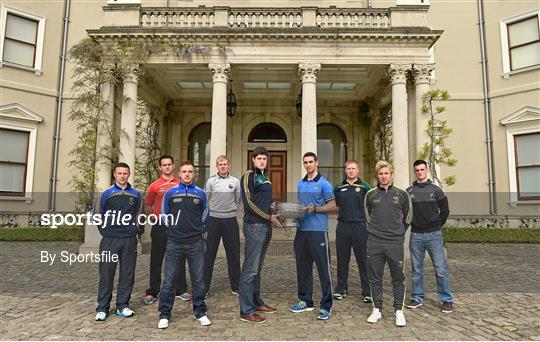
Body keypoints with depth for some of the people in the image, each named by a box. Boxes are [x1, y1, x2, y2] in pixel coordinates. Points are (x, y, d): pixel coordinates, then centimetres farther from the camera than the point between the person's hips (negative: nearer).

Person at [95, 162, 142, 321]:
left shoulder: (136, 194, 9)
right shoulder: (107, 194, 5)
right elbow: (98, 214, 10)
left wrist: (136, 229, 8)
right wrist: (105, 230, 6)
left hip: (129, 240, 2)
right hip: (110, 240, -1)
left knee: (127, 274, 6)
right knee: (106, 273, 2)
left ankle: (122, 305, 18)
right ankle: (102, 308, 13)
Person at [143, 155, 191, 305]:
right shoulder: (155, 185, 2)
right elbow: (147, 205, 9)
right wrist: (154, 216, -3)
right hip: (160, 226, -1)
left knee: (179, 259, 8)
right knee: (156, 260, 5)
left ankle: (181, 290, 20)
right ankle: (152, 292, 16)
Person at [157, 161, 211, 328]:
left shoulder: (201, 193, 7)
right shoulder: (170, 192, 5)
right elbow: (164, 215, 12)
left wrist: (197, 229, 11)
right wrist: (173, 229, 8)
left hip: (196, 243, 1)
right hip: (174, 243, 0)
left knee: (198, 280, 6)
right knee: (169, 280, 3)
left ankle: (200, 313, 20)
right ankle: (164, 315, 16)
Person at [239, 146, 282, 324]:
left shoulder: (265, 177, 19)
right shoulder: (248, 176, -7)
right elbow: (249, 202, -15)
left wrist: (274, 215, 11)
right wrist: (269, 217, -14)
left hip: (266, 226, 9)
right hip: (254, 227, -8)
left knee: (258, 267, 16)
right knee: (250, 269, -5)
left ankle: (256, 302, 27)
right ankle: (247, 311, 1)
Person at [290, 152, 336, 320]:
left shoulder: (324, 184, -4)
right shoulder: (300, 183, 15)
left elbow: (332, 206, -5)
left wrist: (315, 209, -17)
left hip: (318, 230, -6)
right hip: (301, 229, 6)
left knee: (323, 268, -2)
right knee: (302, 266, 12)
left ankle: (326, 305, 8)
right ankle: (305, 301, 26)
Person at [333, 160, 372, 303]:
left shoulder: (364, 187, 3)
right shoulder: (338, 188, 11)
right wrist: (343, 215, 7)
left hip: (360, 226, -3)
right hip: (342, 226, 3)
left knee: (363, 260, 1)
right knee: (342, 260, 9)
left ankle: (367, 292, 10)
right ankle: (341, 289, 21)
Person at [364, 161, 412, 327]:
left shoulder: (401, 194, 3)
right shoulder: (370, 194, 4)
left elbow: (408, 216, 13)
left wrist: (399, 231, 11)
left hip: (395, 243, -1)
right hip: (374, 243, 1)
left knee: (398, 278, 6)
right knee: (375, 278, 8)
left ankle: (398, 311, 19)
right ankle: (377, 309, 20)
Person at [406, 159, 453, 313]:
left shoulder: (436, 190, 3)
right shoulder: (409, 191, 4)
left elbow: (445, 211, 8)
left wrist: (437, 225, 5)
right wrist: (412, 224, 4)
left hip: (434, 235, -1)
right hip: (415, 236, 1)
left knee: (441, 269, 0)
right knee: (417, 270, 9)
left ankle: (446, 300, 13)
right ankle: (417, 297, 20)